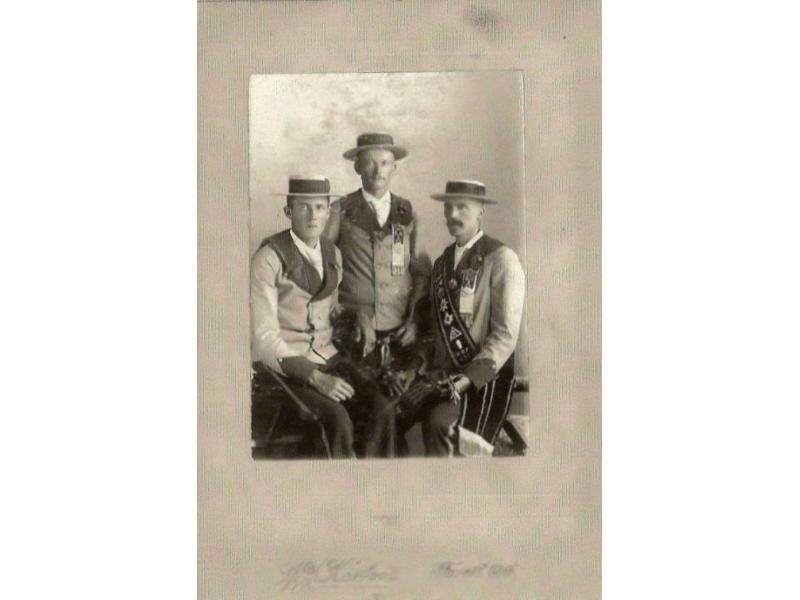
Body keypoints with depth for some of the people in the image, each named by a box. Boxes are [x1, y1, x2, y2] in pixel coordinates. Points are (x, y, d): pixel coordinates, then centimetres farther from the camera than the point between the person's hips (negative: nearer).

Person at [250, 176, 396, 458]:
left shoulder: (333, 254, 9)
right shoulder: (270, 257, -11)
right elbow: (264, 337, -16)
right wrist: (316, 378, -22)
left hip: (326, 357, 6)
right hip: (285, 364, -5)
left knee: (382, 409, -17)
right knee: (337, 418, -28)